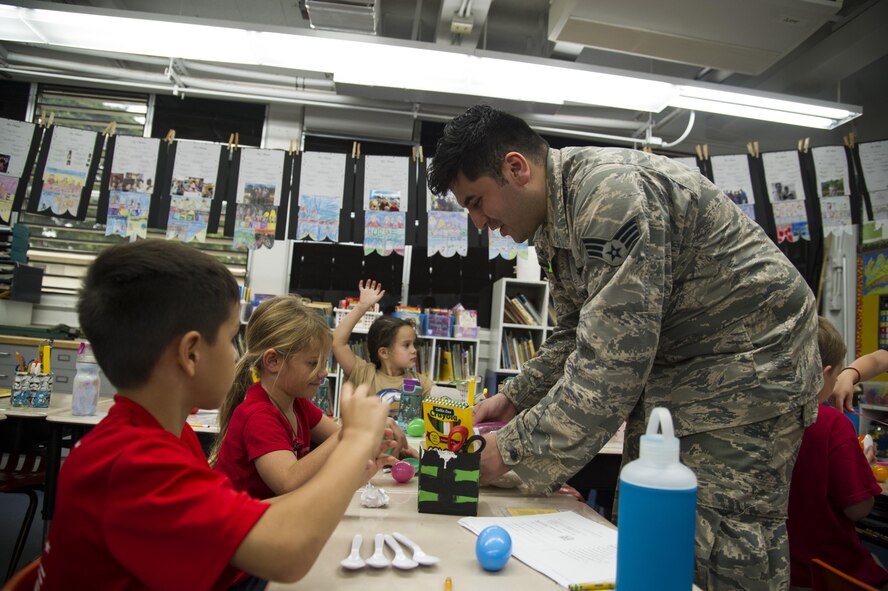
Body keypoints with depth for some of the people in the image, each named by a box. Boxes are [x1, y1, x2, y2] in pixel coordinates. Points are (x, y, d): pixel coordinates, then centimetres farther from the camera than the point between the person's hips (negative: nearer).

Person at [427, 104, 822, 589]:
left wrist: (513, 449, -23)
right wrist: (515, 397, 2)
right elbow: (577, 335, 13)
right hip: (668, 366, 9)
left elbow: (610, 362, -31)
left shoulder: (610, 191, -27)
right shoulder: (554, 222, 5)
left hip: (743, 367, -9)